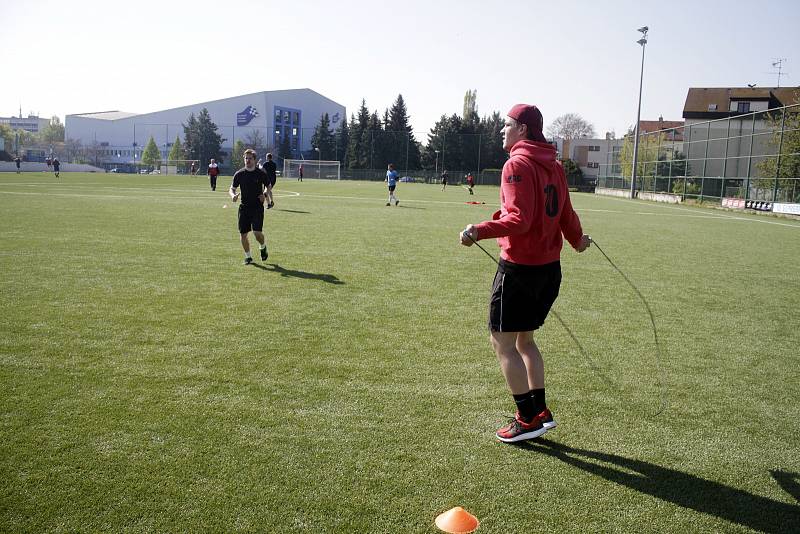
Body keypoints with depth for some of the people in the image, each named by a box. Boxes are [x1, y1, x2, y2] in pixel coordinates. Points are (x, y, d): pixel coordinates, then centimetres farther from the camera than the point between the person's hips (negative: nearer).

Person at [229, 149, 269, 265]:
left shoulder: (261, 174, -1)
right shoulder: (239, 174, 3)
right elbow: (232, 188, 8)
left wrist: (265, 195, -10)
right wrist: (233, 195, -15)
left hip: (257, 207, -2)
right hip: (244, 207, 3)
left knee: (257, 232, -14)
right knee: (243, 234, 2)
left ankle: (263, 247, 19)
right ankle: (248, 256, 20)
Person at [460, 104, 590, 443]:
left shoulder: (518, 164, -13)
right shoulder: (554, 165, 11)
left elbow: (518, 219, -23)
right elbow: (566, 214, 17)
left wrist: (479, 231, -29)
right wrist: (577, 240, 34)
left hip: (519, 267, -9)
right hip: (549, 266, 9)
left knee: (502, 342, 2)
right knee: (524, 340, 19)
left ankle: (528, 419, 7)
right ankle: (540, 412, 24)